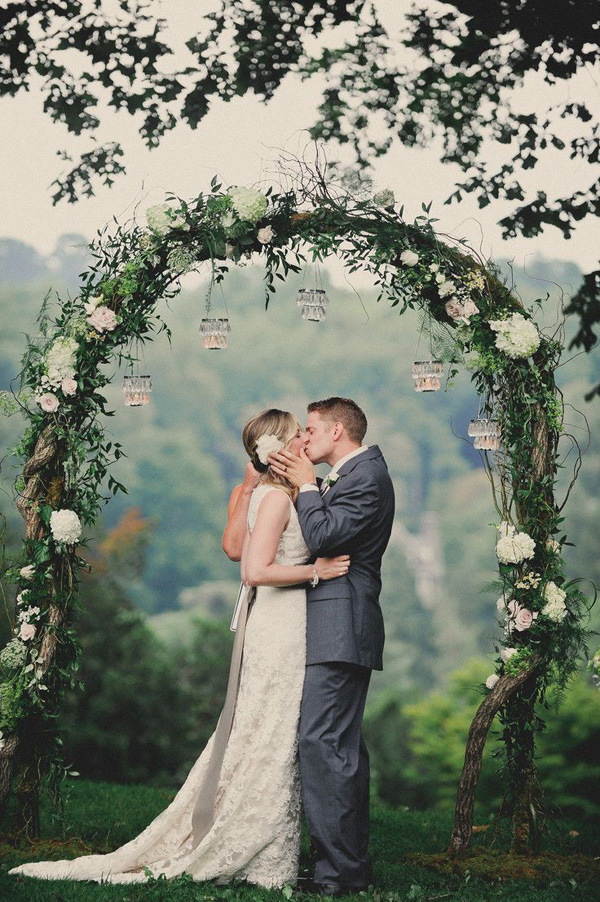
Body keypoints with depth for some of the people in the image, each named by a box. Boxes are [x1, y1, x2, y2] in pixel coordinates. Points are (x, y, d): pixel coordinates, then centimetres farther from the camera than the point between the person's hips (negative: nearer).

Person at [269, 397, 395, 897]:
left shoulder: (367, 476, -12)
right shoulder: (354, 474, 20)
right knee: (343, 747, 14)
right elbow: (322, 534, 17)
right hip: (342, 630, 11)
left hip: (339, 630, -11)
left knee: (323, 743, -13)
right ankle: (353, 864, 21)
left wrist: (306, 485, -6)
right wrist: (300, 484, 7)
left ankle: (338, 871, -13)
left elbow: (323, 536, -19)